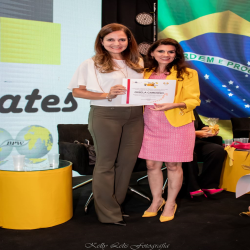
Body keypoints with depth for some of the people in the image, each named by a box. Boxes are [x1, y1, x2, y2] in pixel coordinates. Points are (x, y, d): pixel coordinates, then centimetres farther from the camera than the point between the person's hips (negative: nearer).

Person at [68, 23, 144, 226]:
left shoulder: (137, 63, 14)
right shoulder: (91, 64, 0)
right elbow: (77, 91, -4)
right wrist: (106, 94, -15)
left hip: (134, 116, 5)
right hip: (105, 115, -5)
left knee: (128, 161, 7)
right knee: (106, 163, 1)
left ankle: (116, 204, 24)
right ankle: (108, 213, 13)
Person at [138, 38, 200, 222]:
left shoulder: (187, 74, -2)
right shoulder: (146, 74, 11)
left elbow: (194, 100, -6)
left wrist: (172, 105, -22)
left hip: (177, 126, -4)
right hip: (151, 126, 4)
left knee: (173, 165, 5)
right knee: (152, 164, 8)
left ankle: (171, 203, 24)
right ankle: (156, 200, 29)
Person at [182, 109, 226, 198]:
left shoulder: (193, 111, 20)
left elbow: (201, 125, 27)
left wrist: (209, 129, 5)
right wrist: (196, 133, -15)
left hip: (196, 142, 8)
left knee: (218, 150, -17)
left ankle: (208, 185, -17)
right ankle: (193, 187, -25)